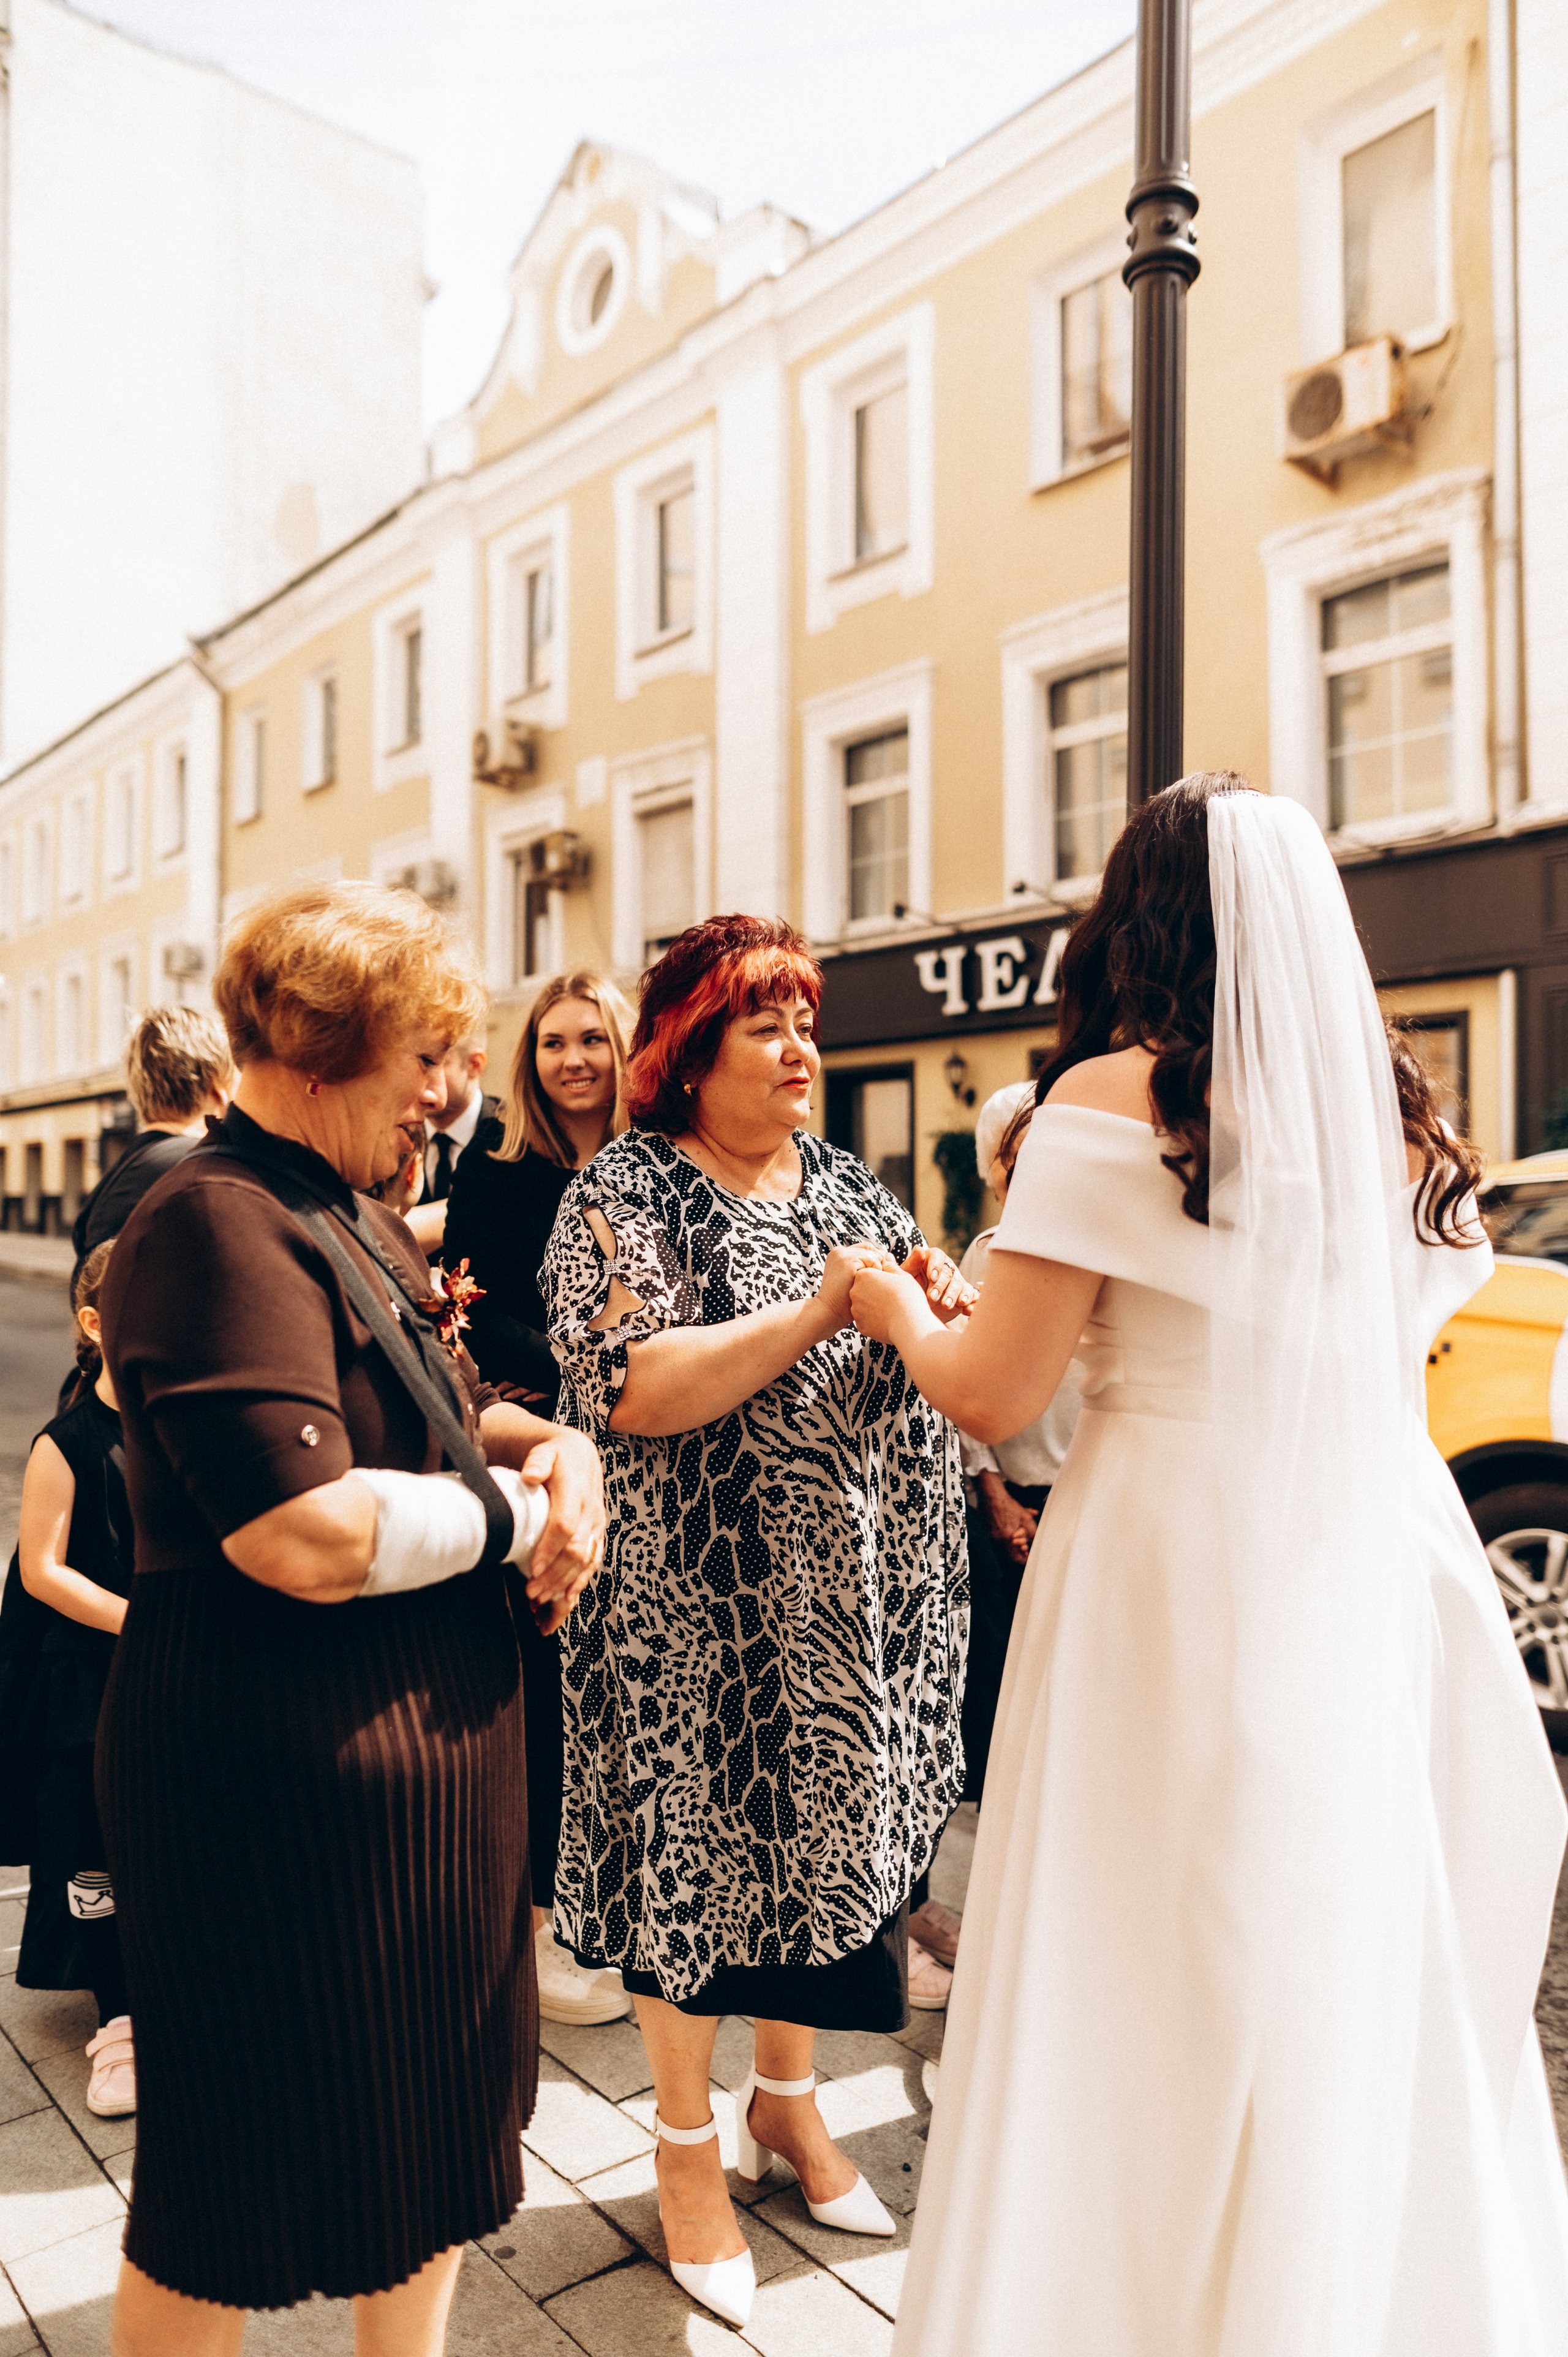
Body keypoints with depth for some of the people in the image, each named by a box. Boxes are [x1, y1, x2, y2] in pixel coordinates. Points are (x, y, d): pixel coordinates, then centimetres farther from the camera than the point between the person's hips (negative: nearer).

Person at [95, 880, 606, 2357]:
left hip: (429, 1735, 10)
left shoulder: (357, 1221, 12)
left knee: (435, 2117, 24)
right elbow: (311, 1535, -30)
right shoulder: (220, 1225, -21)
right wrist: (519, 1511, -15)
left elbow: (450, 1414, 20)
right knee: (238, 2182, 12)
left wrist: (558, 1447, -2)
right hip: (282, 1768, -9)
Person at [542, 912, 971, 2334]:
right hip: (704, 1605, -6)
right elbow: (633, 1392, -22)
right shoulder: (626, 1196, -9)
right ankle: (688, 2150, 30)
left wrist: (941, 1313, -10)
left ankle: (788, 2101, 41)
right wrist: (816, 1310, -25)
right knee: (701, 1855, 7)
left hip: (863, 1601, 6)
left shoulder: (845, 1185, 11)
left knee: (826, 1839, 17)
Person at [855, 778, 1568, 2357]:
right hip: (1373, 1588, 6)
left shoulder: (1121, 1099, -10)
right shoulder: (1390, 1121, 8)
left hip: (1178, 1587, -6)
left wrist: (901, 1316, 10)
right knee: (1358, 1986, 19)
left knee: (1155, 1997, 8)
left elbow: (991, 1397, -10)